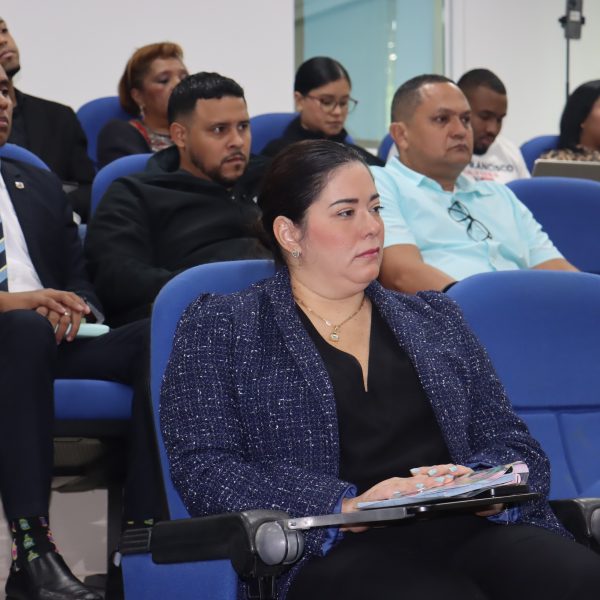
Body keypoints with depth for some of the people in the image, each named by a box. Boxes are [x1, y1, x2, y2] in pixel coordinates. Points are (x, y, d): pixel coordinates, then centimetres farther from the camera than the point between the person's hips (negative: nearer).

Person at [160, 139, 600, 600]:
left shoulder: (434, 319, 24)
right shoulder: (219, 327, 11)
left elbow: (515, 445, 18)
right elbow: (203, 469, -2)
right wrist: (345, 506, -16)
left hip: (471, 530, 5)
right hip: (336, 554, -4)